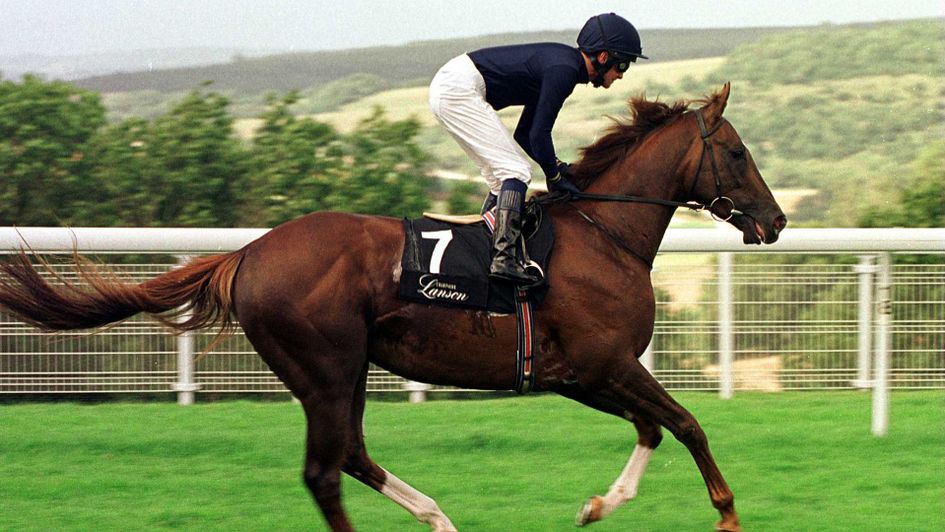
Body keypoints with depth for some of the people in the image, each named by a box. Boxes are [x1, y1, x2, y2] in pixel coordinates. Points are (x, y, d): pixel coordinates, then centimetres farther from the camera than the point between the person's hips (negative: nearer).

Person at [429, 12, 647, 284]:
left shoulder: (562, 63, 16)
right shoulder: (564, 70, -15)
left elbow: (524, 133, 21)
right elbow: (538, 133, -16)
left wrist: (557, 167, 12)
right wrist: (555, 177, -2)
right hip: (459, 90, -11)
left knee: (502, 178, 15)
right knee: (516, 172, -13)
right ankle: (504, 258, -23)